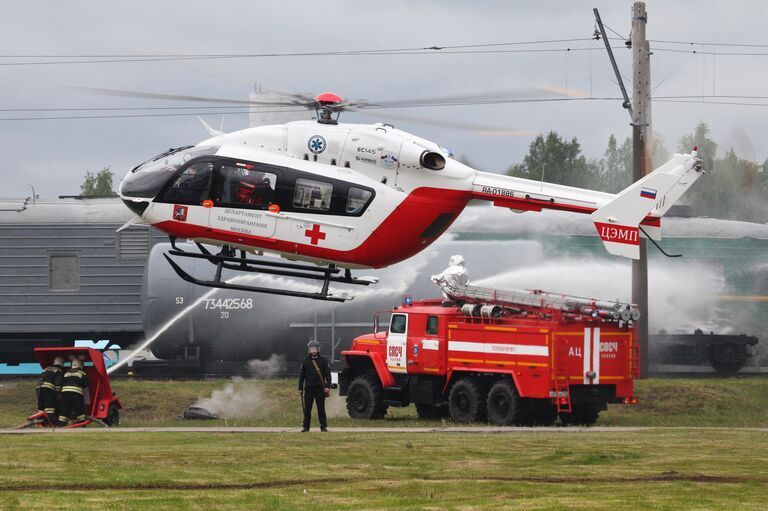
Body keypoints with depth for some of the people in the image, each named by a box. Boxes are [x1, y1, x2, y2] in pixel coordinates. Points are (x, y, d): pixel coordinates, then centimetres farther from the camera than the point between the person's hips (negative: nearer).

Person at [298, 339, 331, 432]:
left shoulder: (322, 361, 3)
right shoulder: (305, 361, 8)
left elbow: (328, 374, 3)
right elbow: (301, 375, 11)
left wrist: (327, 386, -7)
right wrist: (300, 388, 7)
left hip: (320, 388, -1)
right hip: (308, 388, 1)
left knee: (321, 408, 0)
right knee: (307, 408, 2)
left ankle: (323, 426, 4)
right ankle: (306, 427, 7)